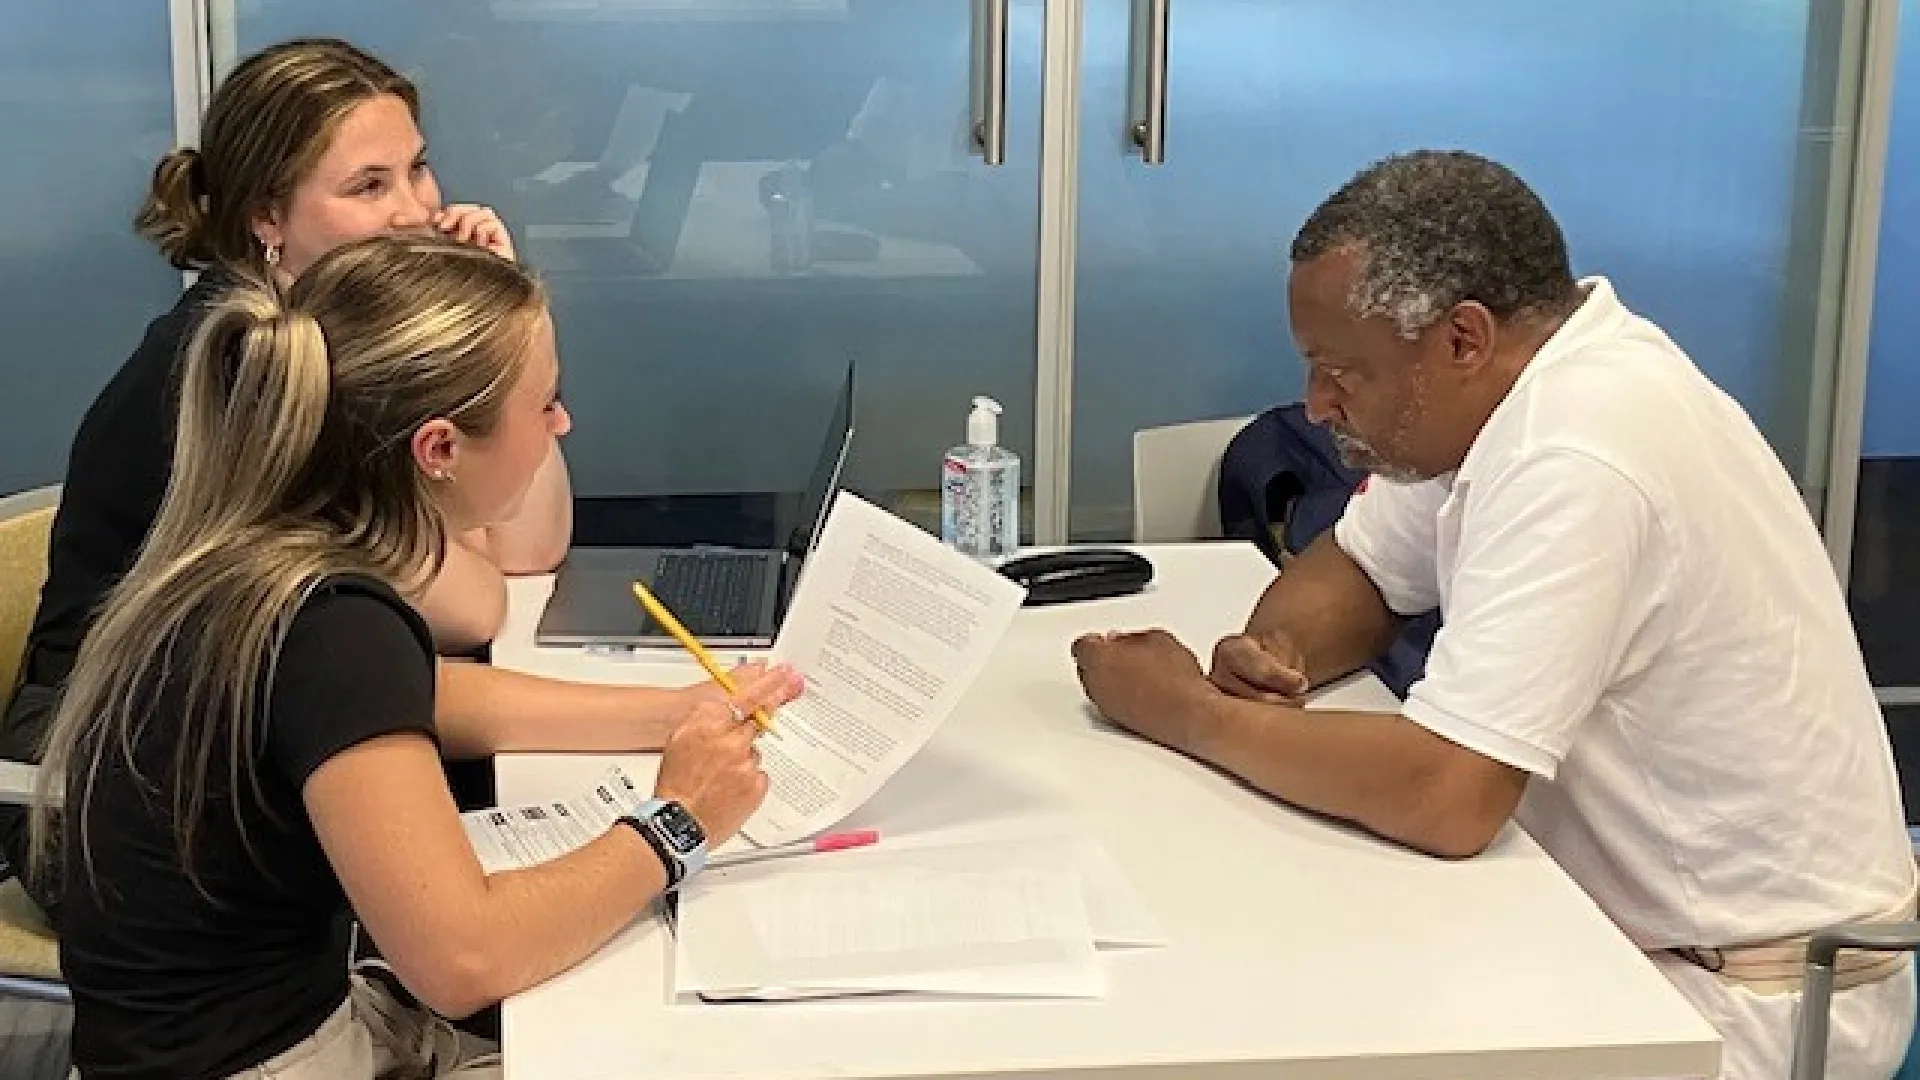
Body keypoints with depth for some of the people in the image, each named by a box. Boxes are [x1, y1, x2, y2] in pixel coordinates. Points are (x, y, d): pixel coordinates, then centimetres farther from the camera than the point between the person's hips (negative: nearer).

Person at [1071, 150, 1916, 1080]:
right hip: (1650, 927, 8)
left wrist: (1188, 713, -20)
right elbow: (1354, 571, 12)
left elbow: (1445, 798, -33)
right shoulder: (1488, 390, -1)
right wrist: (1274, 652, -10)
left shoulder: (1576, 461, -28)